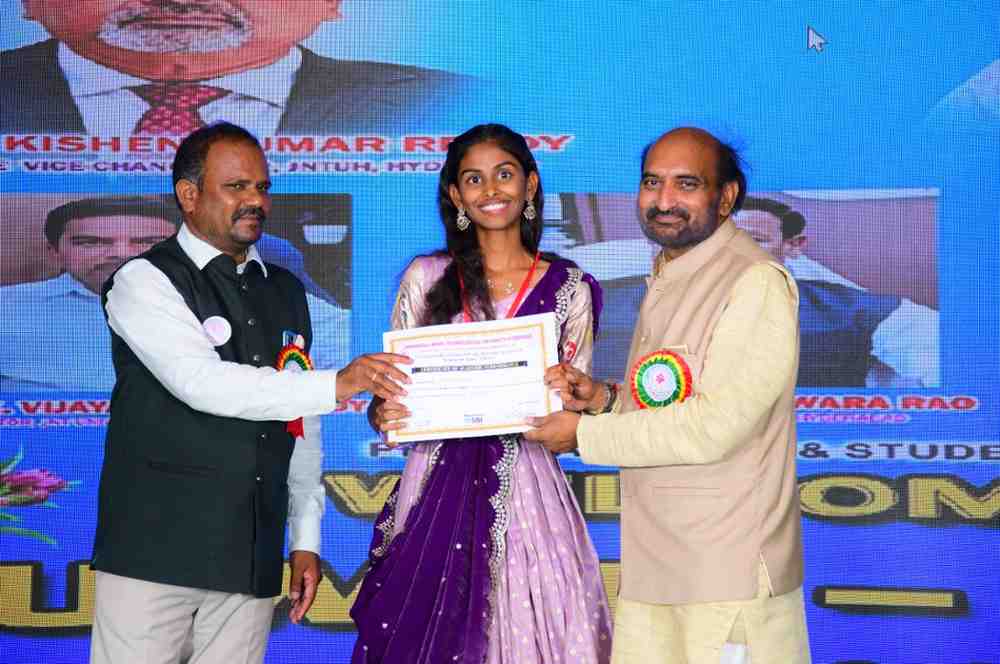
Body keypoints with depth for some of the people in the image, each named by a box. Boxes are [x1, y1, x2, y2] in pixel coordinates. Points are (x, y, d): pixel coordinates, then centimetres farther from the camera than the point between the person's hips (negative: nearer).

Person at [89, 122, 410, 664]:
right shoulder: (145, 282, -3)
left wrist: (306, 538, 13)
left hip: (252, 557, 5)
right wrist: (336, 385, -22)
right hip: (156, 548, -5)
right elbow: (203, 384, -19)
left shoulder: (286, 292, 16)